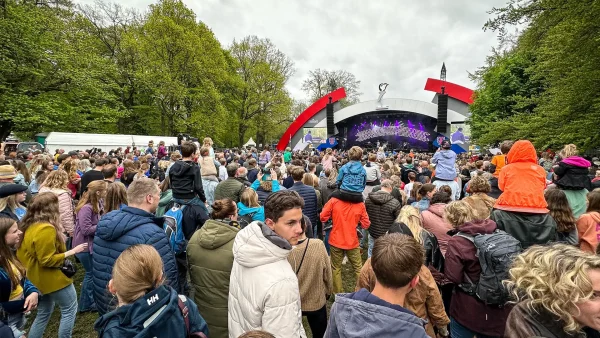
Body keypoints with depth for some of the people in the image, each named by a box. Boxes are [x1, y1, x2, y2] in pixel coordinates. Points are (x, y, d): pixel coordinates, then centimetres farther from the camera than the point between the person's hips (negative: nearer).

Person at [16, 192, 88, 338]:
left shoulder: (29, 226, 3)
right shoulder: (46, 229, -27)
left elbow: (22, 254, 12)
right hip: (54, 279, -9)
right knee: (70, 310, 8)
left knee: (43, 314, 23)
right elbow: (48, 260, -25)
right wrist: (72, 251, -19)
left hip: (39, 279, 10)